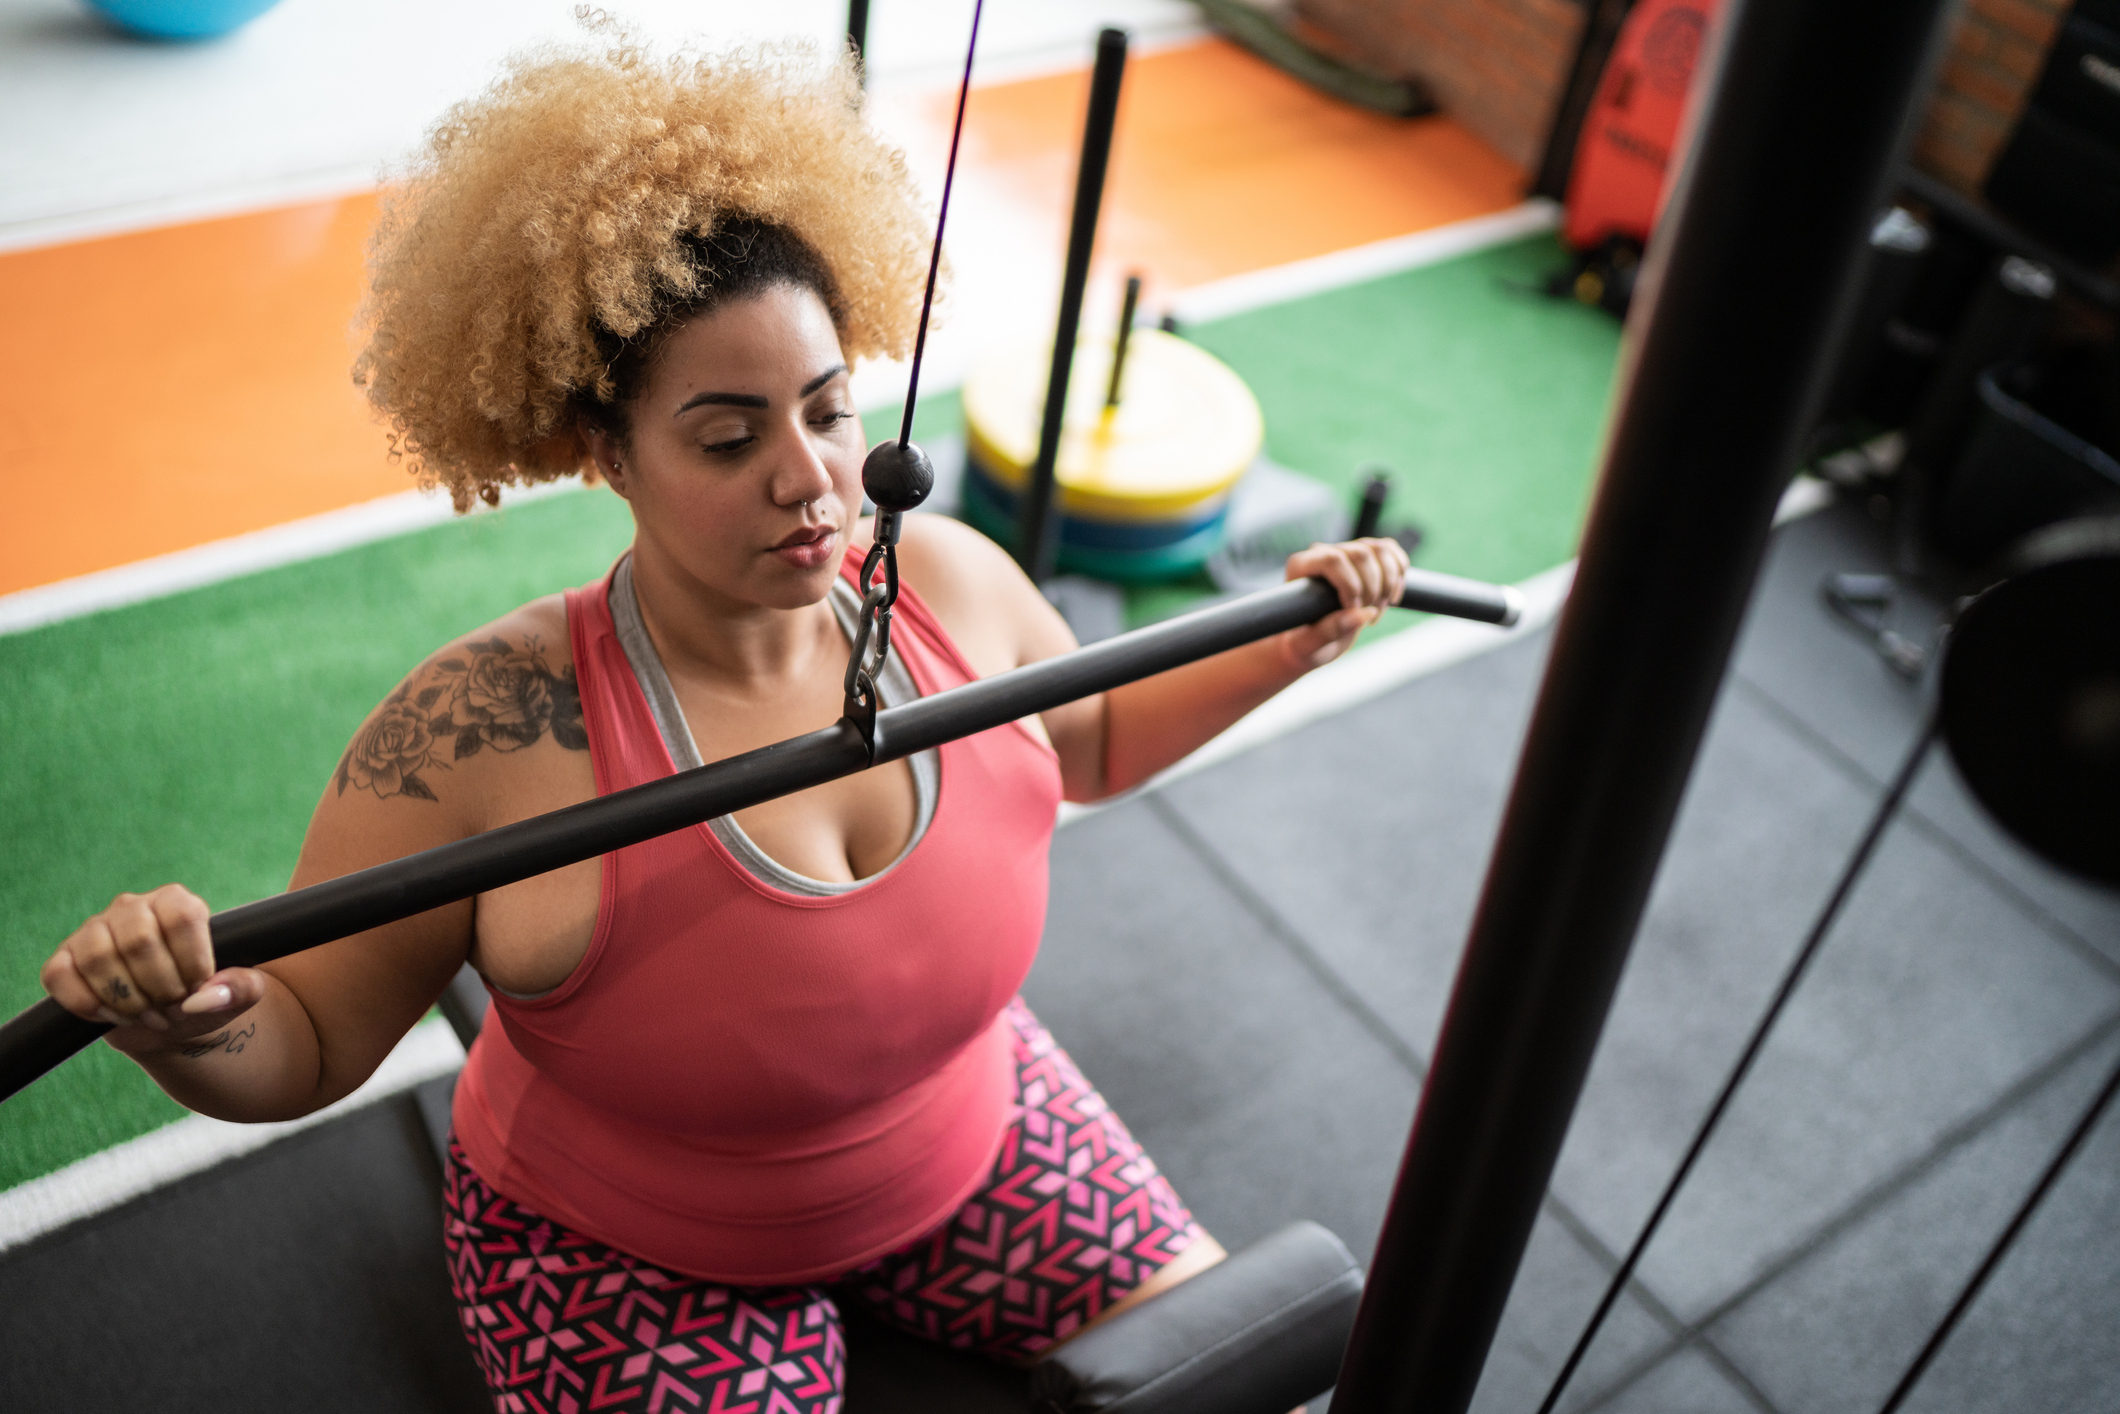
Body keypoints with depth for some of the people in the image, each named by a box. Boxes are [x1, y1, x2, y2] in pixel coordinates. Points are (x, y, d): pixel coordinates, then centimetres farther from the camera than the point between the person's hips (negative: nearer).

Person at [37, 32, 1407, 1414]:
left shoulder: (946, 580, -16)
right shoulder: (485, 736, -30)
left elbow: (1090, 741, 5)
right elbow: (303, 1050, -19)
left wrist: (1286, 646, -4)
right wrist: (177, 1028, -40)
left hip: (969, 1145, 4)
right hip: (636, 1259, -3)